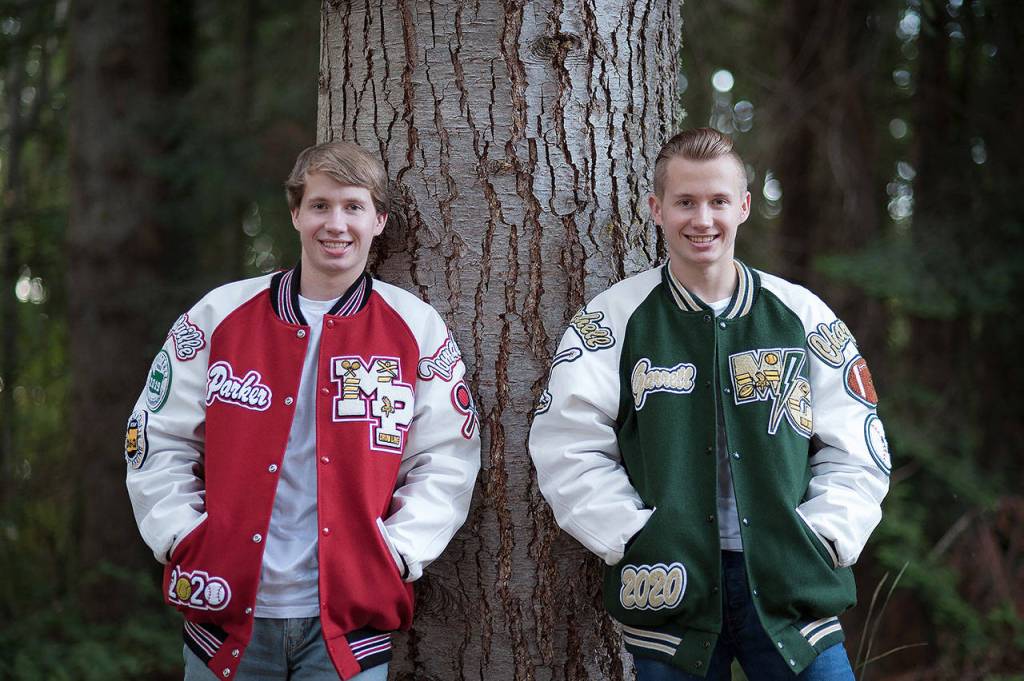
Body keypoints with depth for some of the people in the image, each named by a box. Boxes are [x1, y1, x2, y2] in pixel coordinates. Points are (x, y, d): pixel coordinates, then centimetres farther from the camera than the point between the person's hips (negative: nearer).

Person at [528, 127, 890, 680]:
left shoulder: (803, 317, 8)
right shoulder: (612, 321, 3)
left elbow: (856, 453, 9)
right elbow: (568, 451, -2)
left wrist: (818, 543, -4)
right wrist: (642, 539, -10)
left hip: (790, 587, 1)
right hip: (670, 591, -1)